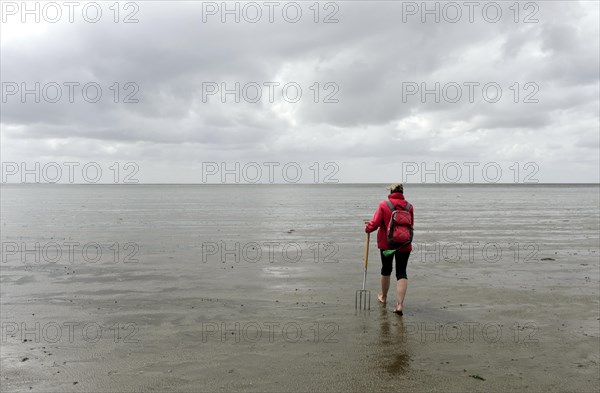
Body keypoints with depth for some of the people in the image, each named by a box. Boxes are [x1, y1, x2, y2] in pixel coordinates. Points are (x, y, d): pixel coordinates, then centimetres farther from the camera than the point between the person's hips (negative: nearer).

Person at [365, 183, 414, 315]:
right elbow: (411, 226, 4)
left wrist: (368, 228, 8)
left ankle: (383, 297, 37)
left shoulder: (383, 205, -10)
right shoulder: (409, 207, -3)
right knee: (401, 272, 1)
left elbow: (375, 223, -13)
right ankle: (400, 304, -10)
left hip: (386, 243, 0)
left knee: (386, 269, 18)